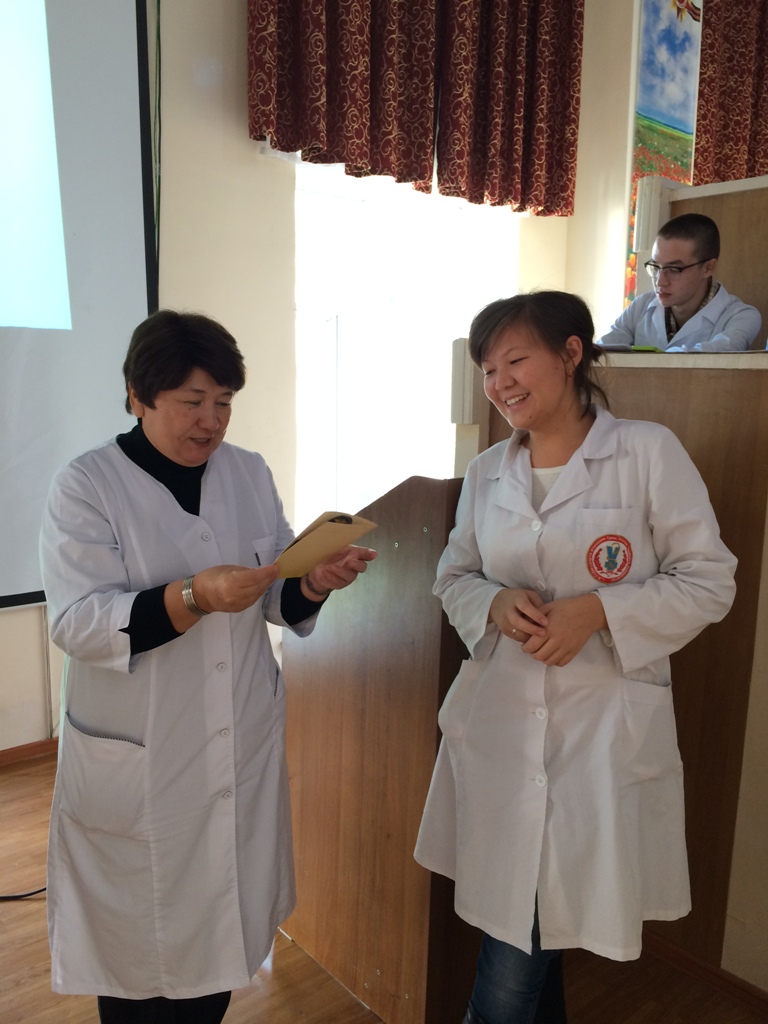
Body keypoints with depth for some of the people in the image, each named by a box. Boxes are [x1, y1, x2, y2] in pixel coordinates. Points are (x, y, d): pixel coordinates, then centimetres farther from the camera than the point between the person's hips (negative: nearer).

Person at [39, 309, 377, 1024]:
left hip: (243, 746, 4)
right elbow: (77, 622, -19)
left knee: (225, 920, 18)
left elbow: (278, 599, 6)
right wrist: (195, 597, -32)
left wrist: (315, 582, -16)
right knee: (139, 941, 12)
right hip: (133, 763, -4)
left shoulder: (249, 473, 4)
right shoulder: (86, 486, -10)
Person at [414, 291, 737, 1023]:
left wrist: (598, 610, -17)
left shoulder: (649, 451, -6)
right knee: (509, 914, 17)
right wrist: (494, 603, -8)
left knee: (513, 953, 1)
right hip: (498, 723, 4)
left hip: (604, 727, -3)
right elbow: (453, 576, 14)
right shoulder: (485, 473, 7)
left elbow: (709, 580, -4)